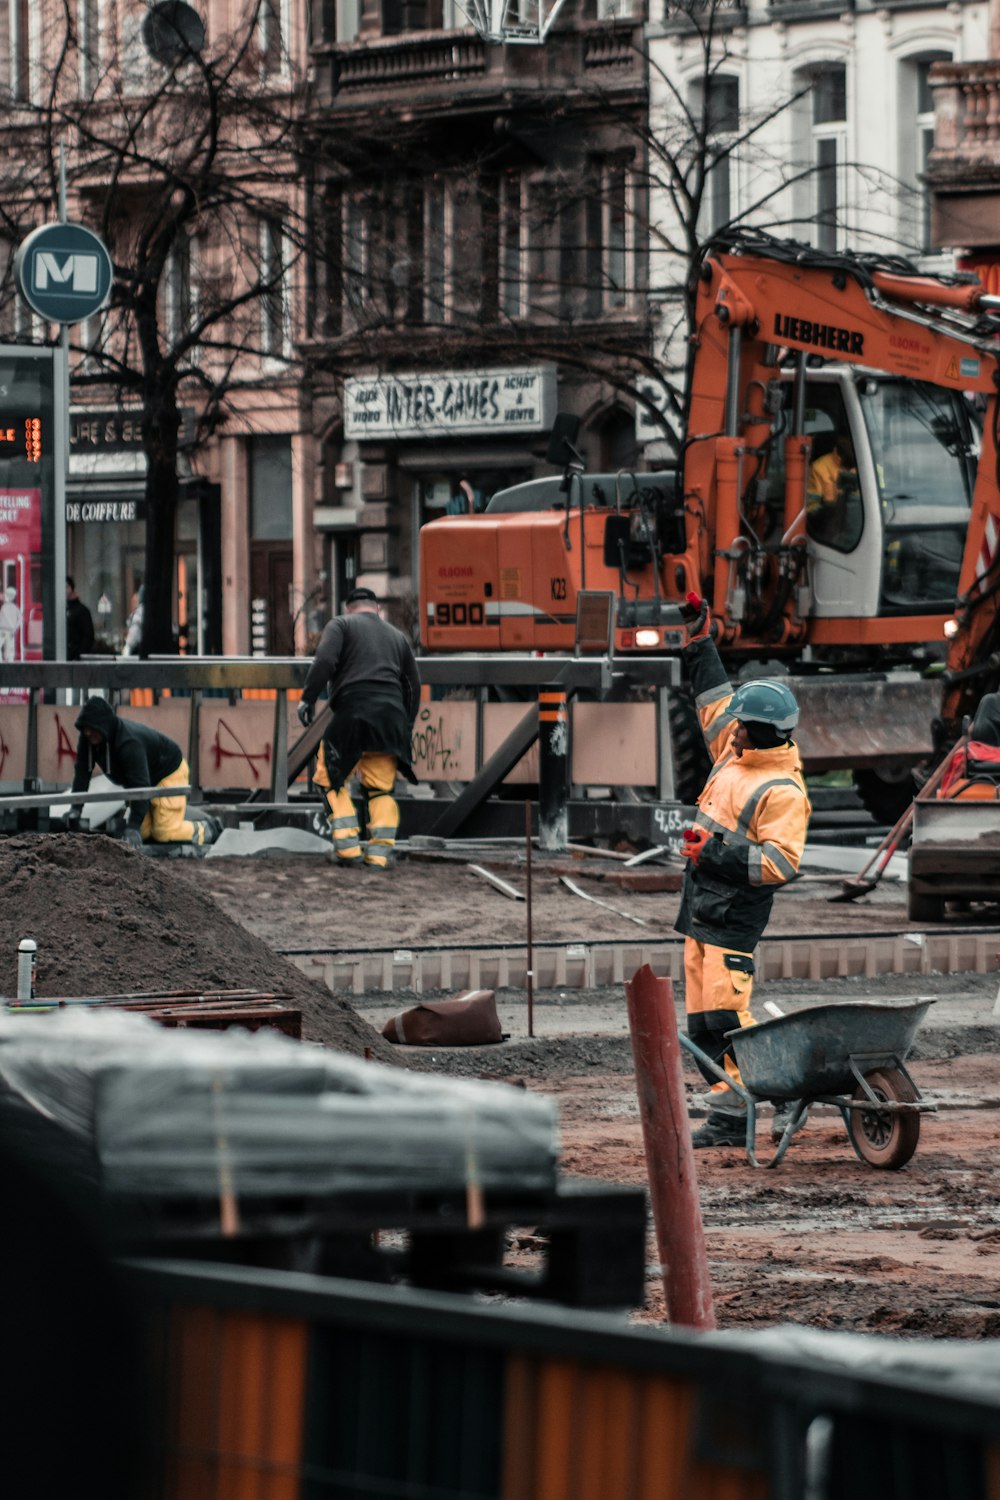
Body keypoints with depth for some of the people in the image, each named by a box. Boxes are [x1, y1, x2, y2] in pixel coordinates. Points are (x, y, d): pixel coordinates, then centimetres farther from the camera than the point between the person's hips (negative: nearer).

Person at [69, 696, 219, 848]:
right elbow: (82, 773, -14)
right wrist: (75, 808, -24)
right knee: (143, 832, 3)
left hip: (169, 772, -8)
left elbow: (139, 785, -42)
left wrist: (134, 826, -46)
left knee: (165, 833, -10)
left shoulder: (128, 743, -40)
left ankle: (208, 828, 15)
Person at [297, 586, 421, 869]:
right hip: (392, 716, 4)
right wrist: (407, 726, 27)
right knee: (381, 788, 11)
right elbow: (413, 684, 22)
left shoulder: (341, 625, 10)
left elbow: (324, 661, -9)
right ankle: (380, 853, 0)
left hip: (353, 713, -4)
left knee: (331, 780, 7)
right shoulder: (397, 636, 25)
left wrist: (307, 698, -6)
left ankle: (348, 848, -4)